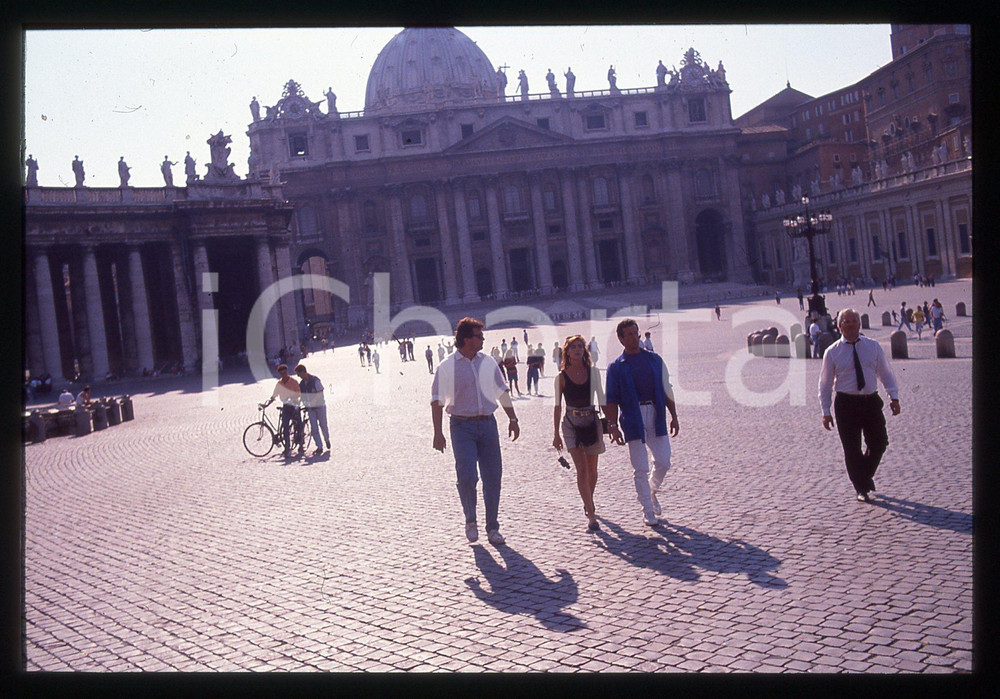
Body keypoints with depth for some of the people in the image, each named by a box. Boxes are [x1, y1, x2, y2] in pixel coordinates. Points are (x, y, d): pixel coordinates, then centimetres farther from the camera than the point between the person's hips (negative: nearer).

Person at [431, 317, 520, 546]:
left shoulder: (488, 362, 10)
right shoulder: (447, 366, -2)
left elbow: (502, 392, 19)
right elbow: (437, 400, -3)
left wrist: (512, 419, 15)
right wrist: (438, 433, -11)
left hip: (487, 424, 4)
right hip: (462, 427, -4)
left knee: (493, 477, 3)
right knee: (466, 476, -12)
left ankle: (493, 528, 16)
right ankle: (470, 521, 13)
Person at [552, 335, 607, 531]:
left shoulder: (593, 372, 2)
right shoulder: (561, 377, -3)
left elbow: (601, 398, 9)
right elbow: (558, 406, 2)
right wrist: (556, 434, 1)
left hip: (592, 422, 2)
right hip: (571, 424, -2)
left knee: (592, 470, 12)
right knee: (582, 470, -10)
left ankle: (588, 503, 39)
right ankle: (591, 516, -8)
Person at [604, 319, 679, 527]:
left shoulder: (655, 360, 11)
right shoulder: (616, 367, 4)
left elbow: (667, 390, 14)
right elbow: (611, 400, 1)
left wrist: (673, 416, 10)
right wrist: (613, 426, -9)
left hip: (656, 416, 3)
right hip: (633, 419, -2)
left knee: (663, 462, 2)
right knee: (640, 468, 0)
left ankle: (652, 490, 32)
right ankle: (648, 510, 13)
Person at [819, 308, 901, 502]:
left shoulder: (873, 347, 4)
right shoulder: (832, 352, -1)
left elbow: (885, 372, 9)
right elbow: (825, 383, 3)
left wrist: (894, 396, -3)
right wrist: (826, 411, -1)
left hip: (871, 401, 2)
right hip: (846, 404, -2)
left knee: (879, 443, 6)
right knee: (852, 449, 0)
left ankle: (866, 474, 36)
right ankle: (862, 488, 17)